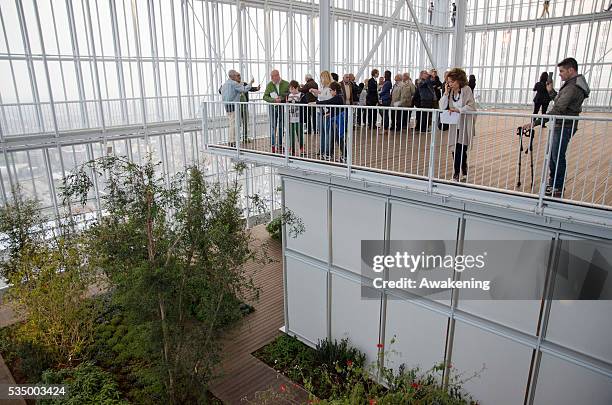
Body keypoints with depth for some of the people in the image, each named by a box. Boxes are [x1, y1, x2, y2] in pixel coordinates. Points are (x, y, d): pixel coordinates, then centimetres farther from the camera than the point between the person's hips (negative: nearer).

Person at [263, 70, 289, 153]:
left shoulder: (286, 84, -2)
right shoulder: (269, 85, 2)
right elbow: (265, 96, -3)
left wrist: (281, 97, -17)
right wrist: (274, 100, -20)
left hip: (283, 107, 0)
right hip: (273, 107, 0)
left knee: (281, 127, 6)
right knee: (273, 126, -3)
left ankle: (280, 145, 16)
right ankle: (273, 145, 1)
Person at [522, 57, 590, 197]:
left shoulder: (572, 88, -21)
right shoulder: (574, 85, 13)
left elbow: (557, 110, -29)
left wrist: (535, 122, -32)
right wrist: (551, 91, 14)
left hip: (564, 127, -10)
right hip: (560, 126, 10)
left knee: (558, 157, -3)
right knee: (552, 155, 17)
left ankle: (558, 188, 8)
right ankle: (553, 184, 28)